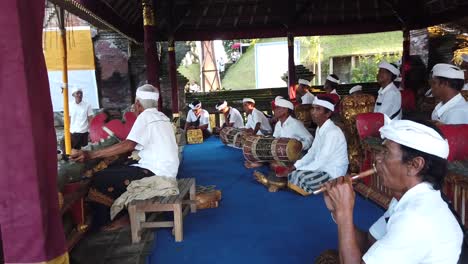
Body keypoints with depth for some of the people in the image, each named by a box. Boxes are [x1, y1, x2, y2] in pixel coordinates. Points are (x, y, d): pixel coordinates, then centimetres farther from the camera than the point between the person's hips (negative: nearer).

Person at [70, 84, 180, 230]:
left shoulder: (145, 116, -11)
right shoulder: (162, 116, 15)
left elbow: (128, 145, -23)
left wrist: (90, 155, -26)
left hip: (155, 172, -9)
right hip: (166, 169, 9)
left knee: (99, 179, -10)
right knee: (113, 170, 18)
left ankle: (99, 223, 6)